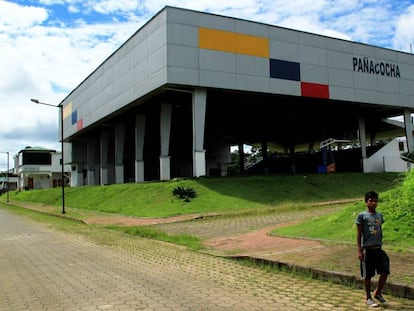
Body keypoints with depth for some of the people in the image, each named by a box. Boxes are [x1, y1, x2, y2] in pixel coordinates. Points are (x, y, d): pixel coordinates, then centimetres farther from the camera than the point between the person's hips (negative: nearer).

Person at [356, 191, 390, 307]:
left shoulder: (379, 215, 8)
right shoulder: (361, 216, -7)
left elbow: (380, 231, 16)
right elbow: (359, 234, -6)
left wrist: (380, 246, 15)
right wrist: (359, 251, -9)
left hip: (378, 249, 5)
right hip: (367, 249, -4)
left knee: (385, 271, -2)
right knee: (367, 275, 5)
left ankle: (378, 293, 21)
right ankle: (368, 298, 20)